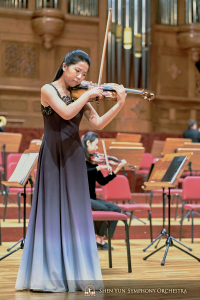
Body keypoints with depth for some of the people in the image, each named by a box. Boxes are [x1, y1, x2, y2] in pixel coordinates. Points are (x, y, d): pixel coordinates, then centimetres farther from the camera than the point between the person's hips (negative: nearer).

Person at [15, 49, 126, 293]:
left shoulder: (79, 95, 10)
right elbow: (66, 112, -21)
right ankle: (50, 273, 0)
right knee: (53, 212, -4)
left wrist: (119, 104, -8)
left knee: (75, 213, 3)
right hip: (53, 157, -5)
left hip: (74, 157, 5)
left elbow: (98, 123, 2)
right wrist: (88, 95, -13)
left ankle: (75, 272, 6)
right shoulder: (48, 90, -4)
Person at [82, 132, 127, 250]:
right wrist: (98, 168, -29)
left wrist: (117, 169, 9)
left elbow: (102, 181, 14)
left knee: (116, 209, -10)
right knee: (103, 208, -27)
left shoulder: (92, 161, 13)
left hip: (91, 198, 7)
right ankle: (98, 238, -6)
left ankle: (101, 238, -9)